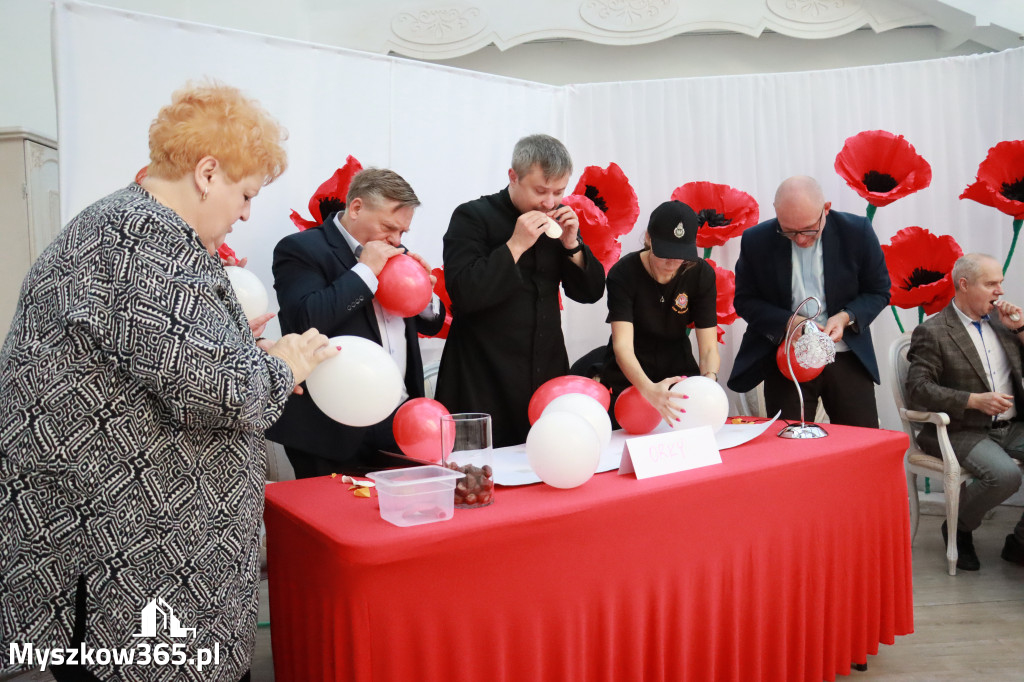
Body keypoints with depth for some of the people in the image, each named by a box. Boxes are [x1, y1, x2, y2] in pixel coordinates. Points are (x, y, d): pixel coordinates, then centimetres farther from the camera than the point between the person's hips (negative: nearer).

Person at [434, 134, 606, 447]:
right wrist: (515, 246, -20)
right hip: (484, 382, -5)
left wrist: (572, 243, -6)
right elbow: (463, 295, -19)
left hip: (548, 374, 5)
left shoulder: (560, 218, 9)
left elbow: (590, 292, 9)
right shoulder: (472, 217, -7)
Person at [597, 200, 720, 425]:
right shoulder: (623, 274, -21)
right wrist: (648, 388, -51)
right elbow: (622, 345, -32)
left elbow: (708, 347, -16)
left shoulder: (701, 274, -12)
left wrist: (709, 380, -38)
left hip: (679, 373, 3)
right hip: (628, 379, -2)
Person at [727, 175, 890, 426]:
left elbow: (879, 292, 3)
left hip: (848, 359, 1)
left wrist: (846, 317, -17)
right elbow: (745, 301, -1)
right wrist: (788, 322, -18)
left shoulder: (857, 232, -7)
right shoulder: (756, 241, -9)